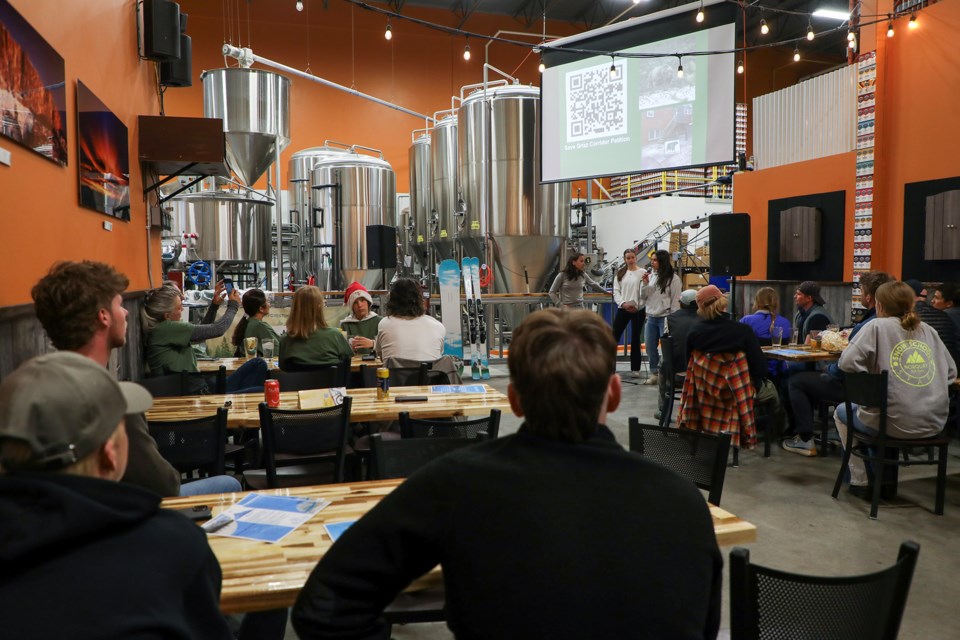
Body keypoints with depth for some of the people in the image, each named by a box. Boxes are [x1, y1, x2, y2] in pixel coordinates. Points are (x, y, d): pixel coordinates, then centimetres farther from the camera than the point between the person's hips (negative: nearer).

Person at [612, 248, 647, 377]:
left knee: (635, 339, 7)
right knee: (614, 337, 1)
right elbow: (616, 291, 4)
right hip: (622, 309, 3)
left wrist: (636, 305, -15)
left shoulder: (642, 272, -3)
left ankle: (635, 368, 16)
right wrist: (623, 303, -11)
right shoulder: (620, 273, 8)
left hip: (638, 310, -3)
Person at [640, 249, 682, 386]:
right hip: (651, 317, 6)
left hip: (665, 318, -6)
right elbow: (643, 298, 11)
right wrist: (645, 283, -5)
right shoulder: (651, 276, 8)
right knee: (650, 347, 11)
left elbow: (676, 301, -7)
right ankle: (654, 374, 23)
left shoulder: (673, 278, -7)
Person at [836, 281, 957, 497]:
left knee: (841, 412, 23)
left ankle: (861, 482, 25)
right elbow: (951, 371, 14)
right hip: (934, 423, 6)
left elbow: (847, 361, -17)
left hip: (896, 424, -6)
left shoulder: (878, 327, -5)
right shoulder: (928, 330, 11)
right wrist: (927, 391, 16)